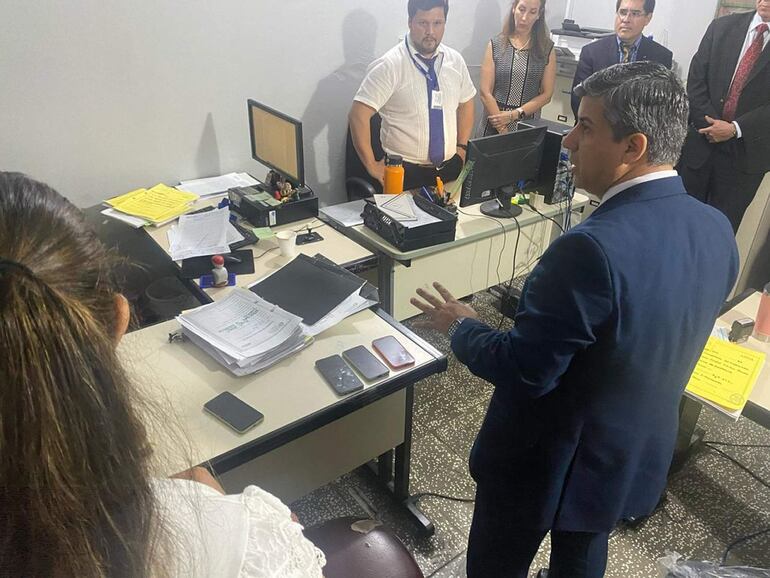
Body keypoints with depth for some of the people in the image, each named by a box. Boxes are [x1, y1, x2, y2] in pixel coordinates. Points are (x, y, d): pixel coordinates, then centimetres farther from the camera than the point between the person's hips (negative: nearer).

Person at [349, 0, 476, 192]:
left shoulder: (455, 60, 3)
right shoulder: (390, 66, -14)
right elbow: (358, 115, -17)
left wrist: (461, 148, 10)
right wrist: (372, 166, -15)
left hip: (450, 169, 5)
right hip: (404, 173, -5)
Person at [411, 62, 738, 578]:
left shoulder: (592, 249, -36)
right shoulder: (718, 230, -9)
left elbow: (525, 370, -28)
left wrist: (461, 328, -10)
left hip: (546, 463, -6)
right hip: (640, 453, 7)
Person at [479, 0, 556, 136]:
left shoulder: (546, 48, 0)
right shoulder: (496, 44, -2)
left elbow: (546, 94, -1)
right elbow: (485, 92, -8)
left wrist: (513, 115, -13)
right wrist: (503, 130, -14)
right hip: (496, 125, 0)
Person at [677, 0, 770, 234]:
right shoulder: (722, 27, 4)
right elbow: (695, 81, 1)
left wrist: (735, 129, -16)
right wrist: (711, 125, -9)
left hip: (746, 150, -2)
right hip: (700, 142, 2)